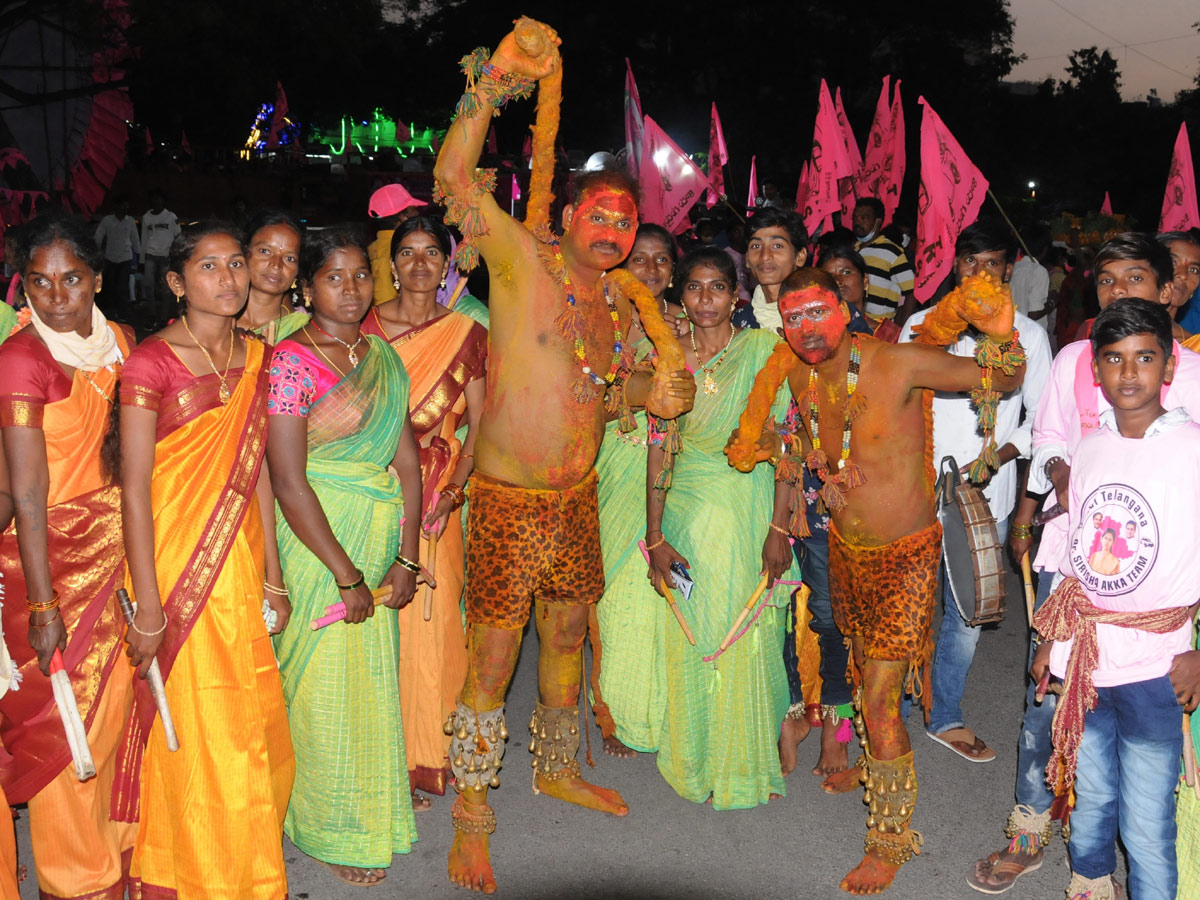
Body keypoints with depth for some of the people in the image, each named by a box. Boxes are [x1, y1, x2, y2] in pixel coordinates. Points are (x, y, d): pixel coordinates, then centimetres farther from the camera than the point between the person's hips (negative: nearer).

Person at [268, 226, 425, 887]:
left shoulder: (382, 356, 7)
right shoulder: (291, 361, -13)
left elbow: (407, 461, 6)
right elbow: (288, 480, -18)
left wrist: (406, 557, -2)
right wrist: (346, 574, -16)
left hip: (380, 536, 6)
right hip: (317, 539, -6)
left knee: (374, 675, 15)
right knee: (326, 681, 5)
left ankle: (374, 802, 36)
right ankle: (331, 829, 24)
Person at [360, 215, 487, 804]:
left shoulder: (468, 335, 6)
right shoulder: (363, 326, 5)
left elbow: (478, 423, 5)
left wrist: (453, 489, -9)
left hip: (437, 497, 0)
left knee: (431, 618, 1)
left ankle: (428, 754, 18)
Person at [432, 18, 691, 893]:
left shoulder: (618, 294, 9)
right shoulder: (524, 256, -10)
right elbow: (452, 178, -21)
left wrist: (664, 385, 4)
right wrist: (494, 81, -28)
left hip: (577, 496, 6)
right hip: (508, 500, -6)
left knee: (568, 635, 20)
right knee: (491, 662, 0)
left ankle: (558, 769, 42)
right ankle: (472, 820, 15)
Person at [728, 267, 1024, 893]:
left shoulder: (899, 363, -23)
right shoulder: (796, 373, -5)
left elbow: (1002, 381, -14)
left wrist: (1001, 337, -33)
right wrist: (787, 447, 0)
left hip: (904, 555, -6)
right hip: (845, 547, 6)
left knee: (879, 699, -6)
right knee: (863, 668, 25)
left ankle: (892, 838, 14)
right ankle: (874, 764, 54)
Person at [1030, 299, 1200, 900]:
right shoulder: (1089, 450, 6)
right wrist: (1051, 640, 15)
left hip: (1152, 670, -5)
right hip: (1082, 662, 5)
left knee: (1146, 825, 0)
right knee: (1090, 798, 20)